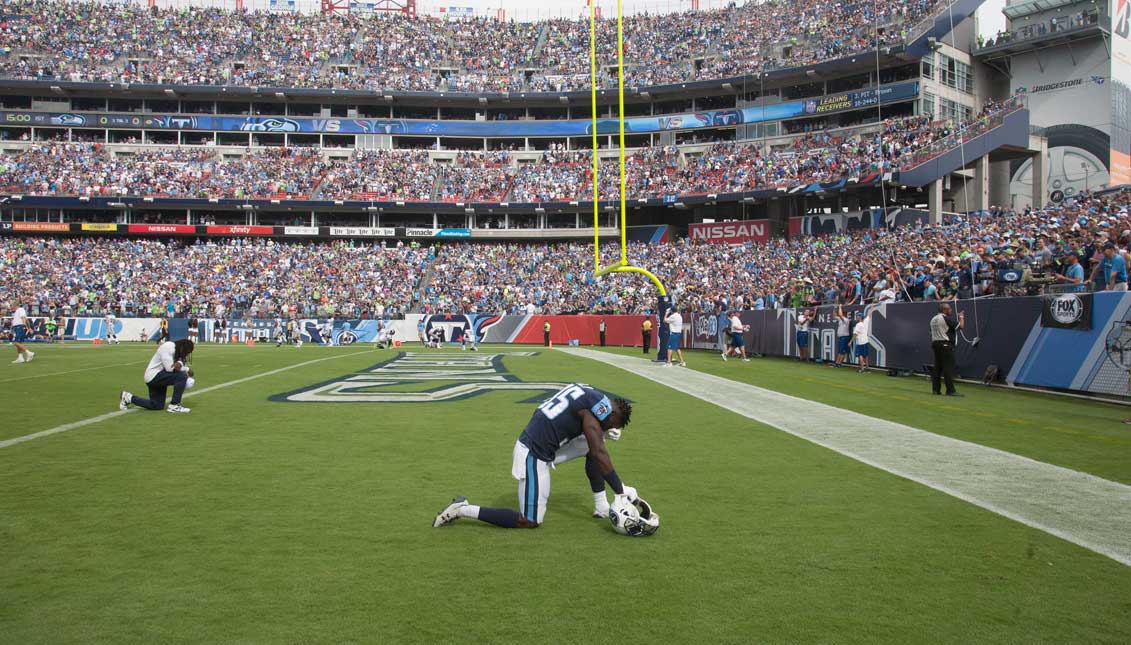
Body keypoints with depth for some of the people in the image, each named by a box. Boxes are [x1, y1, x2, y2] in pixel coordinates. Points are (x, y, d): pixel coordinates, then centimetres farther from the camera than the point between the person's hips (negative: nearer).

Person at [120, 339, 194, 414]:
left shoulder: (178, 351, 5)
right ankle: (174, 405, -18)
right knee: (182, 376, -28)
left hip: (160, 377, 10)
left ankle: (128, 398, 28)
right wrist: (187, 369, -18)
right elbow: (170, 368, -28)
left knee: (156, 406, 12)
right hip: (154, 376, -10)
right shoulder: (168, 347, -23)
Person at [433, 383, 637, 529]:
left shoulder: (589, 395, 9)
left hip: (541, 446, 10)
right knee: (531, 522, 0)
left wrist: (604, 431, 13)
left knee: (592, 444, 13)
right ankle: (463, 510, 1)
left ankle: (601, 507, 19)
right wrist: (620, 491, -13)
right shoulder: (597, 407, -16)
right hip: (534, 456, -10)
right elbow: (600, 456, -18)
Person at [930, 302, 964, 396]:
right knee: (948, 367, -8)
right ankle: (950, 390, -10)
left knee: (937, 367, 10)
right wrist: (961, 317, 6)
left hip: (935, 343, 9)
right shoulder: (947, 319, -12)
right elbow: (961, 326, -11)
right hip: (945, 344, -9)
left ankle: (935, 389, 9)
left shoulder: (933, 319, 14)